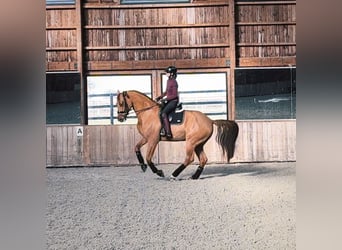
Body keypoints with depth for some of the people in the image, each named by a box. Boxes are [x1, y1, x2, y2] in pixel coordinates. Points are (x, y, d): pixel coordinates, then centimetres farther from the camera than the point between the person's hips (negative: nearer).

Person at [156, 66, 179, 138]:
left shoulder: (174, 82, -17)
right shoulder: (168, 81, 10)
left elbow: (174, 95, -20)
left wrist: (165, 99, -22)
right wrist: (160, 97, 10)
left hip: (173, 101, -10)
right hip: (169, 101, 10)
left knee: (164, 113, -24)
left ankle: (168, 133, -25)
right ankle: (162, 130, 7)